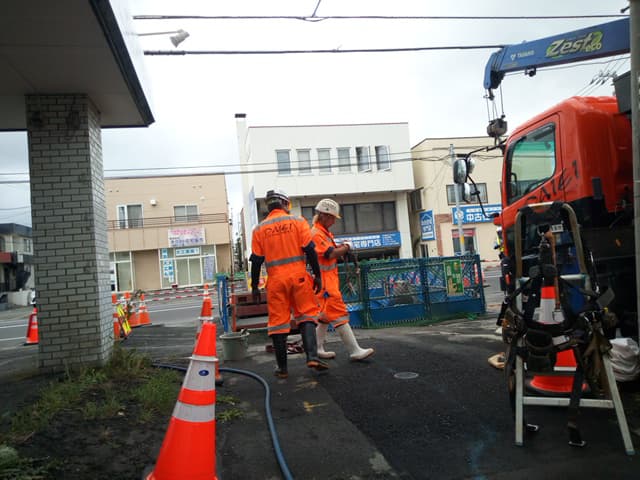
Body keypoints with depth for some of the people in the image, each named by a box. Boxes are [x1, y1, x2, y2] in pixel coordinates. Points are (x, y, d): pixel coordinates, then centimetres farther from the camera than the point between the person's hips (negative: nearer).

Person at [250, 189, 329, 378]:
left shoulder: (259, 229, 6)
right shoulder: (297, 221, 2)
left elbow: (256, 260, 5)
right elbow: (310, 250, -4)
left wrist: (254, 287, 10)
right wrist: (317, 275, 2)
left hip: (275, 279, 1)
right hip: (298, 276, -1)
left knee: (278, 322, 7)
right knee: (306, 315, 9)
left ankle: (282, 368, 12)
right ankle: (312, 356, -7)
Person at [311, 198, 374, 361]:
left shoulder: (325, 232, 18)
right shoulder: (316, 233, -15)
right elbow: (331, 254, -21)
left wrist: (340, 248, -1)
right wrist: (346, 247, -4)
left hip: (330, 279, 11)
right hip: (325, 281, -11)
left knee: (326, 316, 16)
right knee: (339, 314, -11)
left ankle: (318, 349, 25)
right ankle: (355, 351, -10)